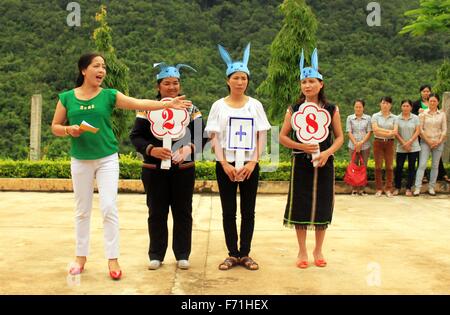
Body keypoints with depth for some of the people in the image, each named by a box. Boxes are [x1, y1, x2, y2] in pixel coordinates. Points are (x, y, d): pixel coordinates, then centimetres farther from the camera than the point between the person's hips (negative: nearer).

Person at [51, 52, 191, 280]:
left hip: (107, 159, -1)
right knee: (82, 210, 11)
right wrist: (69, 130, -16)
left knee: (109, 208, -5)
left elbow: (139, 104, -15)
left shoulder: (109, 95, -3)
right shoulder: (67, 98, 0)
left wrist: (168, 104, -27)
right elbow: (55, 127, 6)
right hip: (80, 160, 1)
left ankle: (112, 259, 5)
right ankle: (81, 256, 24)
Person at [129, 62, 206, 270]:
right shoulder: (147, 108, 1)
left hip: (184, 170, 1)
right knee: (156, 213, 6)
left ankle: (182, 255, 18)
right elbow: (136, 136, -3)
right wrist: (151, 150, -20)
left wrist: (190, 147, -18)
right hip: (154, 170, -1)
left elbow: (201, 135, 2)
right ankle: (156, 255, 18)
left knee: (183, 212, 7)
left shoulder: (190, 108, 5)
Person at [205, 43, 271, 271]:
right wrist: (225, 164, -12)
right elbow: (215, 138, -2)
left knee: (248, 211, 5)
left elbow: (262, 137, 2)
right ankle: (232, 254, 14)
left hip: (249, 165, 1)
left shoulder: (255, 105, 4)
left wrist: (253, 162, -9)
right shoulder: (219, 106, 1)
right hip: (225, 165, 0)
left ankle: (245, 254, 15)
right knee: (228, 212, 4)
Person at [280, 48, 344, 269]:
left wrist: (327, 152, -14)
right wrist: (301, 146, -15)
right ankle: (302, 252, 16)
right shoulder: (294, 109, 0)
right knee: (300, 206, 3)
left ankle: (318, 250, 24)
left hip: (324, 163, 1)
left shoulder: (331, 109, 2)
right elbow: (283, 136, 1)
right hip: (301, 163, -1)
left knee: (322, 205, 7)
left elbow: (339, 137, 4)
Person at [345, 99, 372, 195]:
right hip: (353, 146, 0)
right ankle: (354, 189, 6)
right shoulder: (350, 118, 5)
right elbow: (349, 132, 0)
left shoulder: (368, 118, 5)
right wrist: (355, 143, -12)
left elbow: (369, 132, 0)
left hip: (365, 146, 0)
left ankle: (362, 188, 8)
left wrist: (361, 142, -12)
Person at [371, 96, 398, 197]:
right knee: (378, 166, 0)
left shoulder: (394, 117, 7)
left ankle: (388, 189, 6)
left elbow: (395, 132, -5)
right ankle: (379, 189, 7)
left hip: (389, 143, 1)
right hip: (378, 142, -1)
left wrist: (381, 132, -13)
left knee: (389, 166, -1)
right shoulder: (375, 116, 4)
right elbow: (375, 129, -10)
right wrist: (389, 131, -11)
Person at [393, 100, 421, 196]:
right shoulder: (397, 118, 1)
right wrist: (403, 143, -10)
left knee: (411, 167, 3)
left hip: (413, 147, 0)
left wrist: (409, 142, -12)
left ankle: (408, 188, 10)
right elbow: (396, 133, -2)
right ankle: (397, 188, 12)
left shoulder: (415, 118, 2)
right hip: (401, 147, 0)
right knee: (399, 167, 1)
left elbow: (417, 131, -3)